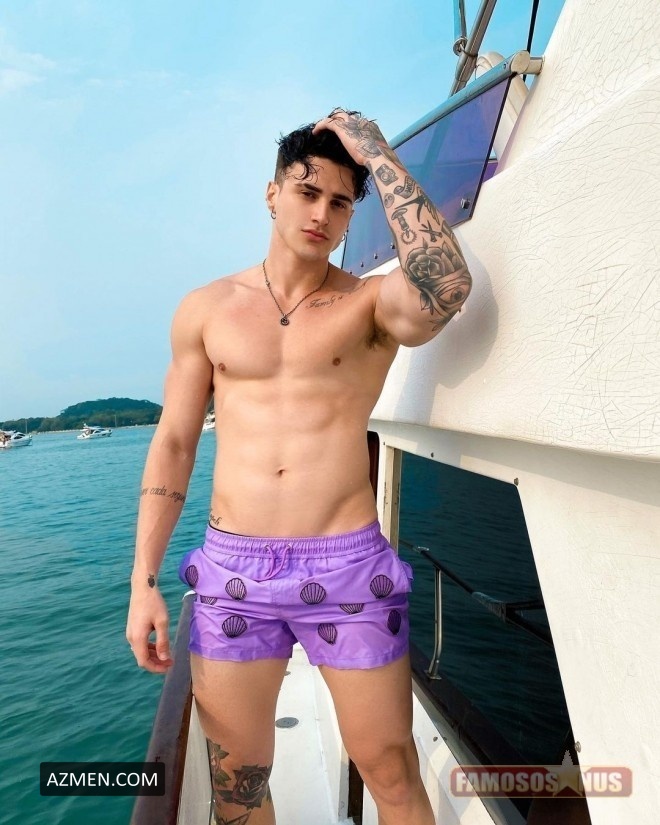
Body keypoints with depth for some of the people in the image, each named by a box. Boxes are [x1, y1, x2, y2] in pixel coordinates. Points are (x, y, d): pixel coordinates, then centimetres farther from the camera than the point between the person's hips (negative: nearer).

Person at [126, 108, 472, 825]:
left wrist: (377, 155, -12)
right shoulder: (206, 309, 7)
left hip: (349, 567, -1)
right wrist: (142, 583, 2)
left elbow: (446, 287, -24)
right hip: (232, 569, 2)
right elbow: (173, 445, 6)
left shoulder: (372, 304, 1)